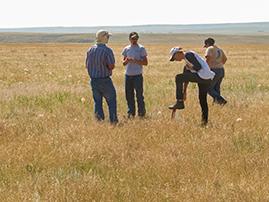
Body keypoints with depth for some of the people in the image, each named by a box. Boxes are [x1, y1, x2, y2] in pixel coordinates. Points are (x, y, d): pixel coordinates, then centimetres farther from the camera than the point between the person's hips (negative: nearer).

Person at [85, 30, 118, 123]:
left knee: (97, 101, 12)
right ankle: (113, 120, 8)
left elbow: (87, 65, 9)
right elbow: (112, 66, -17)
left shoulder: (90, 50, 4)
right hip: (105, 80, -5)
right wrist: (107, 67, 5)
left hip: (93, 80, 5)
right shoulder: (107, 50, -15)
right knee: (111, 101, 8)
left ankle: (99, 118, 7)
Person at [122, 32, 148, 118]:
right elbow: (124, 63, 16)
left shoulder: (141, 48, -1)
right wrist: (127, 60, -7)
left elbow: (145, 62, -4)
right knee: (129, 95, 6)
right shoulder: (126, 49, 12)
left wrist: (135, 61, -17)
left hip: (137, 75, -4)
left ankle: (142, 113, 2)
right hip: (128, 75, 4)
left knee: (139, 95, -5)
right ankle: (131, 112, 15)